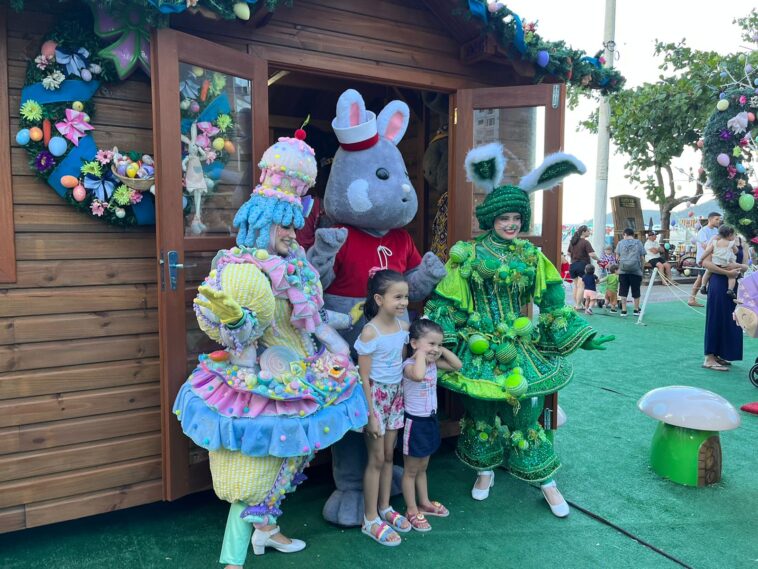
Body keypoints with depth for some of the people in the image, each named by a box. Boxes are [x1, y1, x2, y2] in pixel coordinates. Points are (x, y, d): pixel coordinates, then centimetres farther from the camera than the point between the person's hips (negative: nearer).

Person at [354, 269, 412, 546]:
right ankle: (370, 520, 19)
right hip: (375, 396, -6)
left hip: (396, 395, 6)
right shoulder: (370, 332, -21)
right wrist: (371, 415, -16)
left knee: (389, 454, 16)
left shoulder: (403, 327, -1)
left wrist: (401, 396, 9)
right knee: (376, 459, 4)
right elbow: (364, 377, -18)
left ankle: (385, 508, 33)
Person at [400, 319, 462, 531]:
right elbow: (418, 375, -47)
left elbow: (457, 365, 6)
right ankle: (412, 510, 24)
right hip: (415, 422, -8)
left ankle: (424, 503, 40)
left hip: (430, 420, 8)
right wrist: (421, 353, -33)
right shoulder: (409, 365, -24)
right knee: (410, 470, 11)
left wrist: (443, 350, -5)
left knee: (422, 468, 24)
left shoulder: (433, 363, 0)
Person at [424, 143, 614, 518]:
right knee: (482, 412, 10)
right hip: (480, 350, -2)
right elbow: (447, 303, -3)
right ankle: (485, 471, 34)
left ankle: (546, 482, 23)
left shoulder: (531, 256, 6)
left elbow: (551, 304, 9)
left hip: (520, 348, 2)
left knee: (525, 413, 4)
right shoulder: (469, 254, -4)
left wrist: (582, 334, 3)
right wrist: (444, 339, -12)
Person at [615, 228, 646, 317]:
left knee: (623, 290, 4)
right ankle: (636, 310, 18)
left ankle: (624, 310, 3)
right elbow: (642, 258, 5)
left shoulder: (621, 243, 5)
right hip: (636, 270, 0)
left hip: (623, 270, 0)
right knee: (636, 290, 10)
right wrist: (641, 267, 16)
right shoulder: (638, 243, 6)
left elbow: (617, 256, 4)